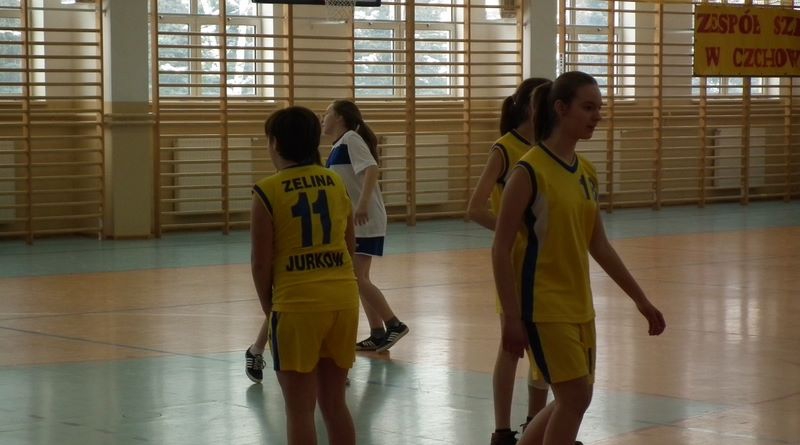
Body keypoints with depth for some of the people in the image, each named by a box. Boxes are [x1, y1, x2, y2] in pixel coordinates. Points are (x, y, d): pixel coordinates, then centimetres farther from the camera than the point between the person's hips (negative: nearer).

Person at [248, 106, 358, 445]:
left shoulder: (268, 191, -8)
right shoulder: (336, 183, 7)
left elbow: (261, 263, -7)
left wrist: (268, 307, 7)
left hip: (297, 304, -5)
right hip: (343, 299, 5)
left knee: (300, 411, 3)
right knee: (335, 404, 15)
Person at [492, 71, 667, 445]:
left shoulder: (586, 172, 8)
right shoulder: (530, 171, -14)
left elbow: (598, 246, 15)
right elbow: (500, 249, -15)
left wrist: (640, 300, 15)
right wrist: (512, 317, -19)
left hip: (578, 306, 8)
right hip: (543, 305, -8)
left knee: (572, 399, 12)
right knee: (575, 397, -8)